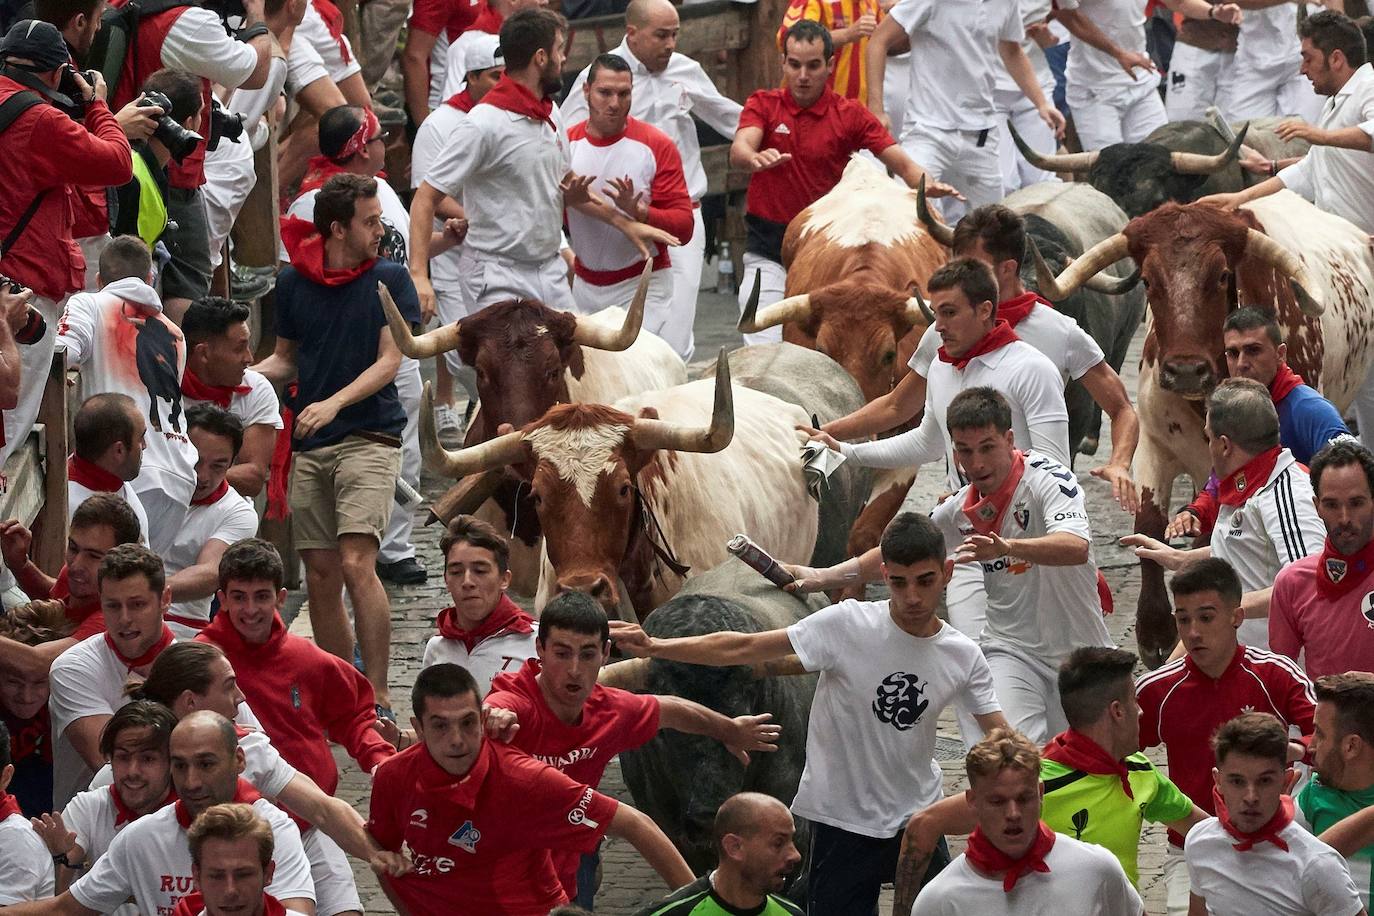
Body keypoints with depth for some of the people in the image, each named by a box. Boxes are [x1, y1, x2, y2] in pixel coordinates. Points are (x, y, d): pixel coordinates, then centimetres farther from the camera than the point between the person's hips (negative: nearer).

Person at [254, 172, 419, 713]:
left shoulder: (389, 278, 1)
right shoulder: (293, 283, 9)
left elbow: (389, 361, -4)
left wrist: (334, 403, -18)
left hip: (369, 438, -4)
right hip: (309, 446, 4)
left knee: (356, 564, -18)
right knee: (320, 575, 3)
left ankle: (378, 694, -15)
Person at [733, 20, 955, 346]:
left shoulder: (850, 114, 2)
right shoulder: (764, 105, 2)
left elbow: (899, 161, -7)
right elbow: (739, 150, -18)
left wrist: (926, 184, -30)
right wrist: (755, 158, -43)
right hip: (768, 253, -1)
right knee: (766, 352, -10)